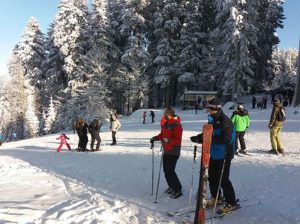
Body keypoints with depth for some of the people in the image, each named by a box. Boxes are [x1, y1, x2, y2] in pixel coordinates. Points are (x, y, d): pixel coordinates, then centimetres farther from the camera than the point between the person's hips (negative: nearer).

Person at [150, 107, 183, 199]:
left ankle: (178, 190, 4)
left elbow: (178, 140, -22)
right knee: (166, 170, 15)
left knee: (170, 171, -9)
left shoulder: (176, 125, -18)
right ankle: (172, 187, 32)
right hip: (166, 151, 9)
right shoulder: (165, 124, 7)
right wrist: (155, 138, 4)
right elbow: (162, 134, 19)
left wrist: (169, 140, -36)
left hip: (173, 152, -9)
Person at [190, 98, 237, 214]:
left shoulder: (225, 121, -19)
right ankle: (216, 198, 35)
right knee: (212, 177, 16)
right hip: (213, 154, 8)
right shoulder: (212, 120, 7)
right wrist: (199, 137, -3)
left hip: (224, 155, -8)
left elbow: (226, 139, -28)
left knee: (223, 179, -2)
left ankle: (231, 203, 14)